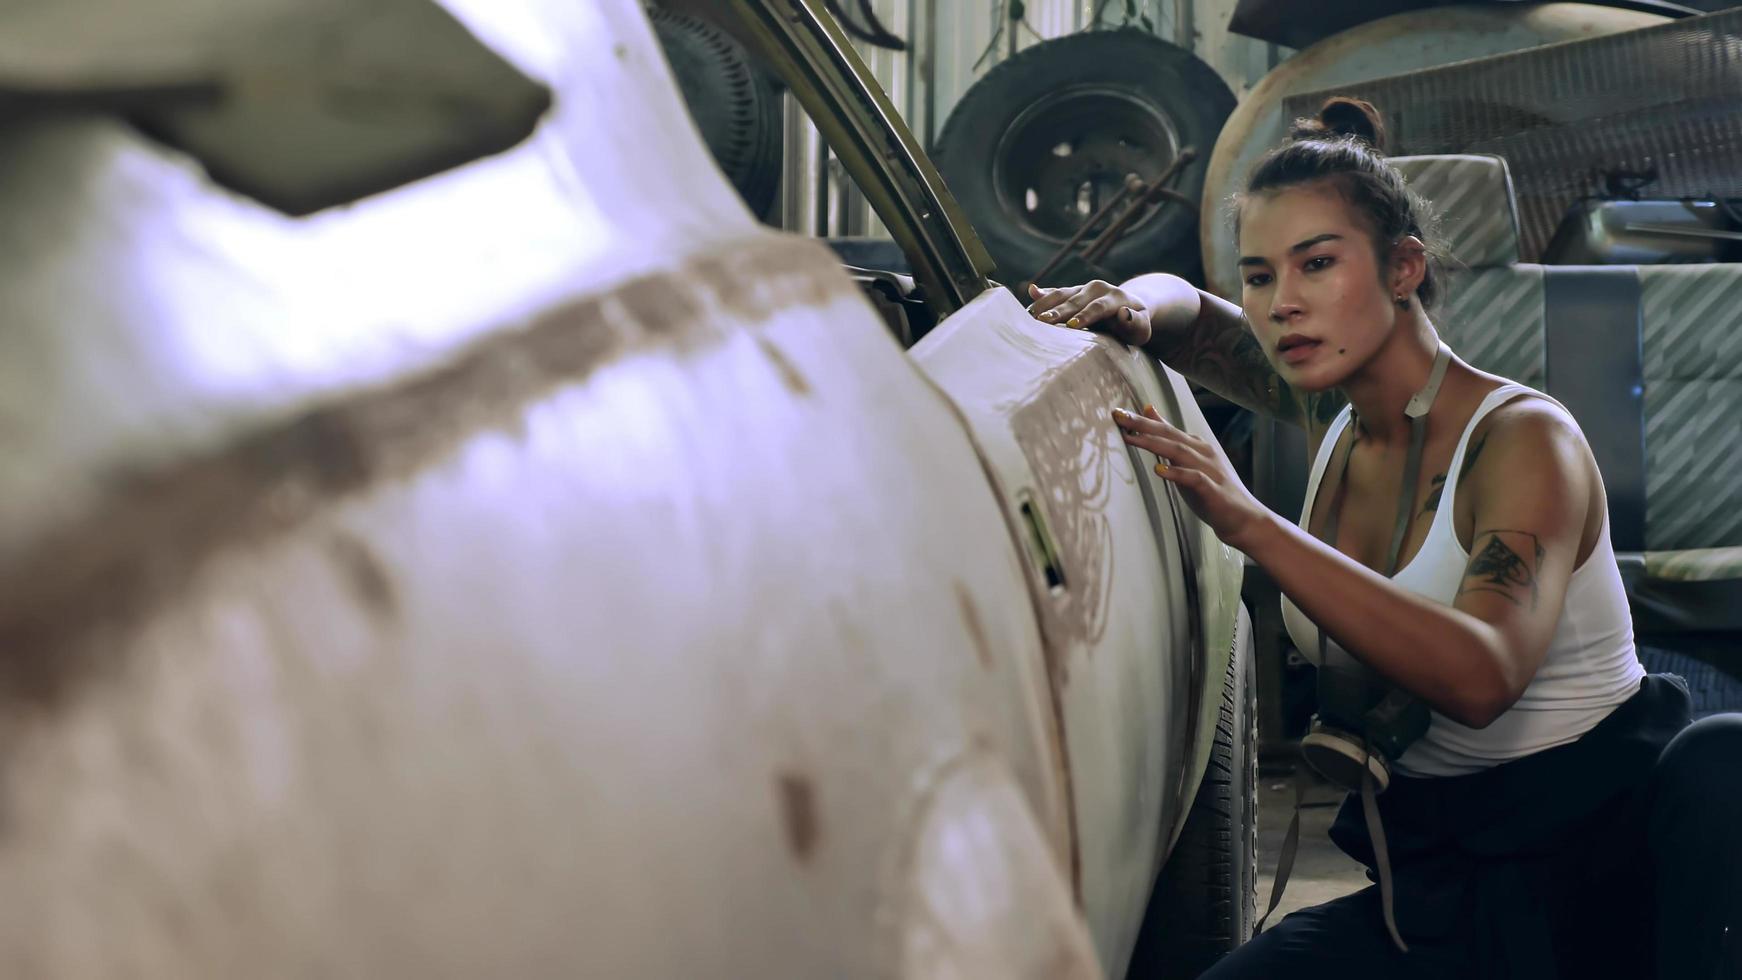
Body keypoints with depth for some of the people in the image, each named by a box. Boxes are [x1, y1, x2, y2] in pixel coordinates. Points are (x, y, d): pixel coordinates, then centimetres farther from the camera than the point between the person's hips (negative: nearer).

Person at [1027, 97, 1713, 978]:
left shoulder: (1522, 437, -16)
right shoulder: (1334, 418, 5)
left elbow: (1481, 676, -33)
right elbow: (1181, 307, 20)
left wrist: (1252, 525, -40)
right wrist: (1132, 307, -5)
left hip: (1590, 879, -6)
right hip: (1432, 879, 6)